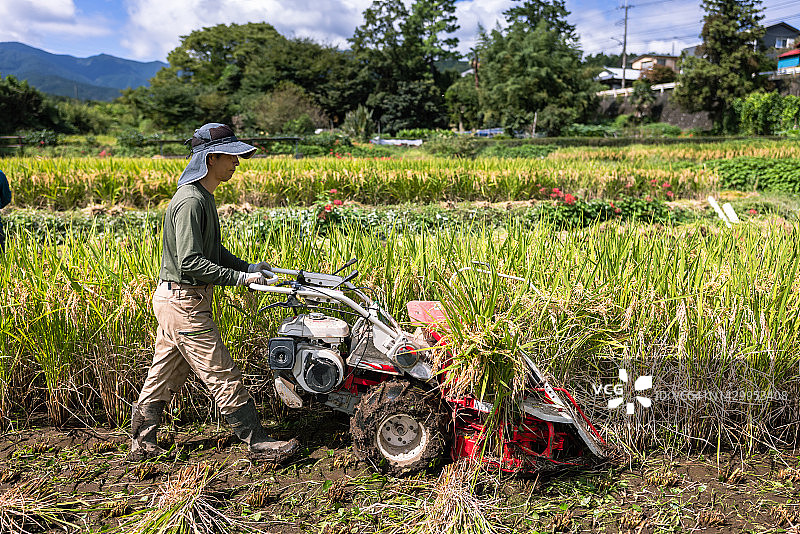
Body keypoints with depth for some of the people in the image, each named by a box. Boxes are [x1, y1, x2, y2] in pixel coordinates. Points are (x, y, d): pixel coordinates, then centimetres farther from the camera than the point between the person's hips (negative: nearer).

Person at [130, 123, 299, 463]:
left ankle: (142, 444, 28)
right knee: (223, 376, -2)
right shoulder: (190, 201, -21)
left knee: (163, 376, 17)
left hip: (174, 301, 10)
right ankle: (257, 442, 8)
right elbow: (190, 262, -25)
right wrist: (239, 278, -22)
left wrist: (247, 267, 10)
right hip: (184, 303, -10)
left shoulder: (203, 196, 12)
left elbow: (212, 250, 22)